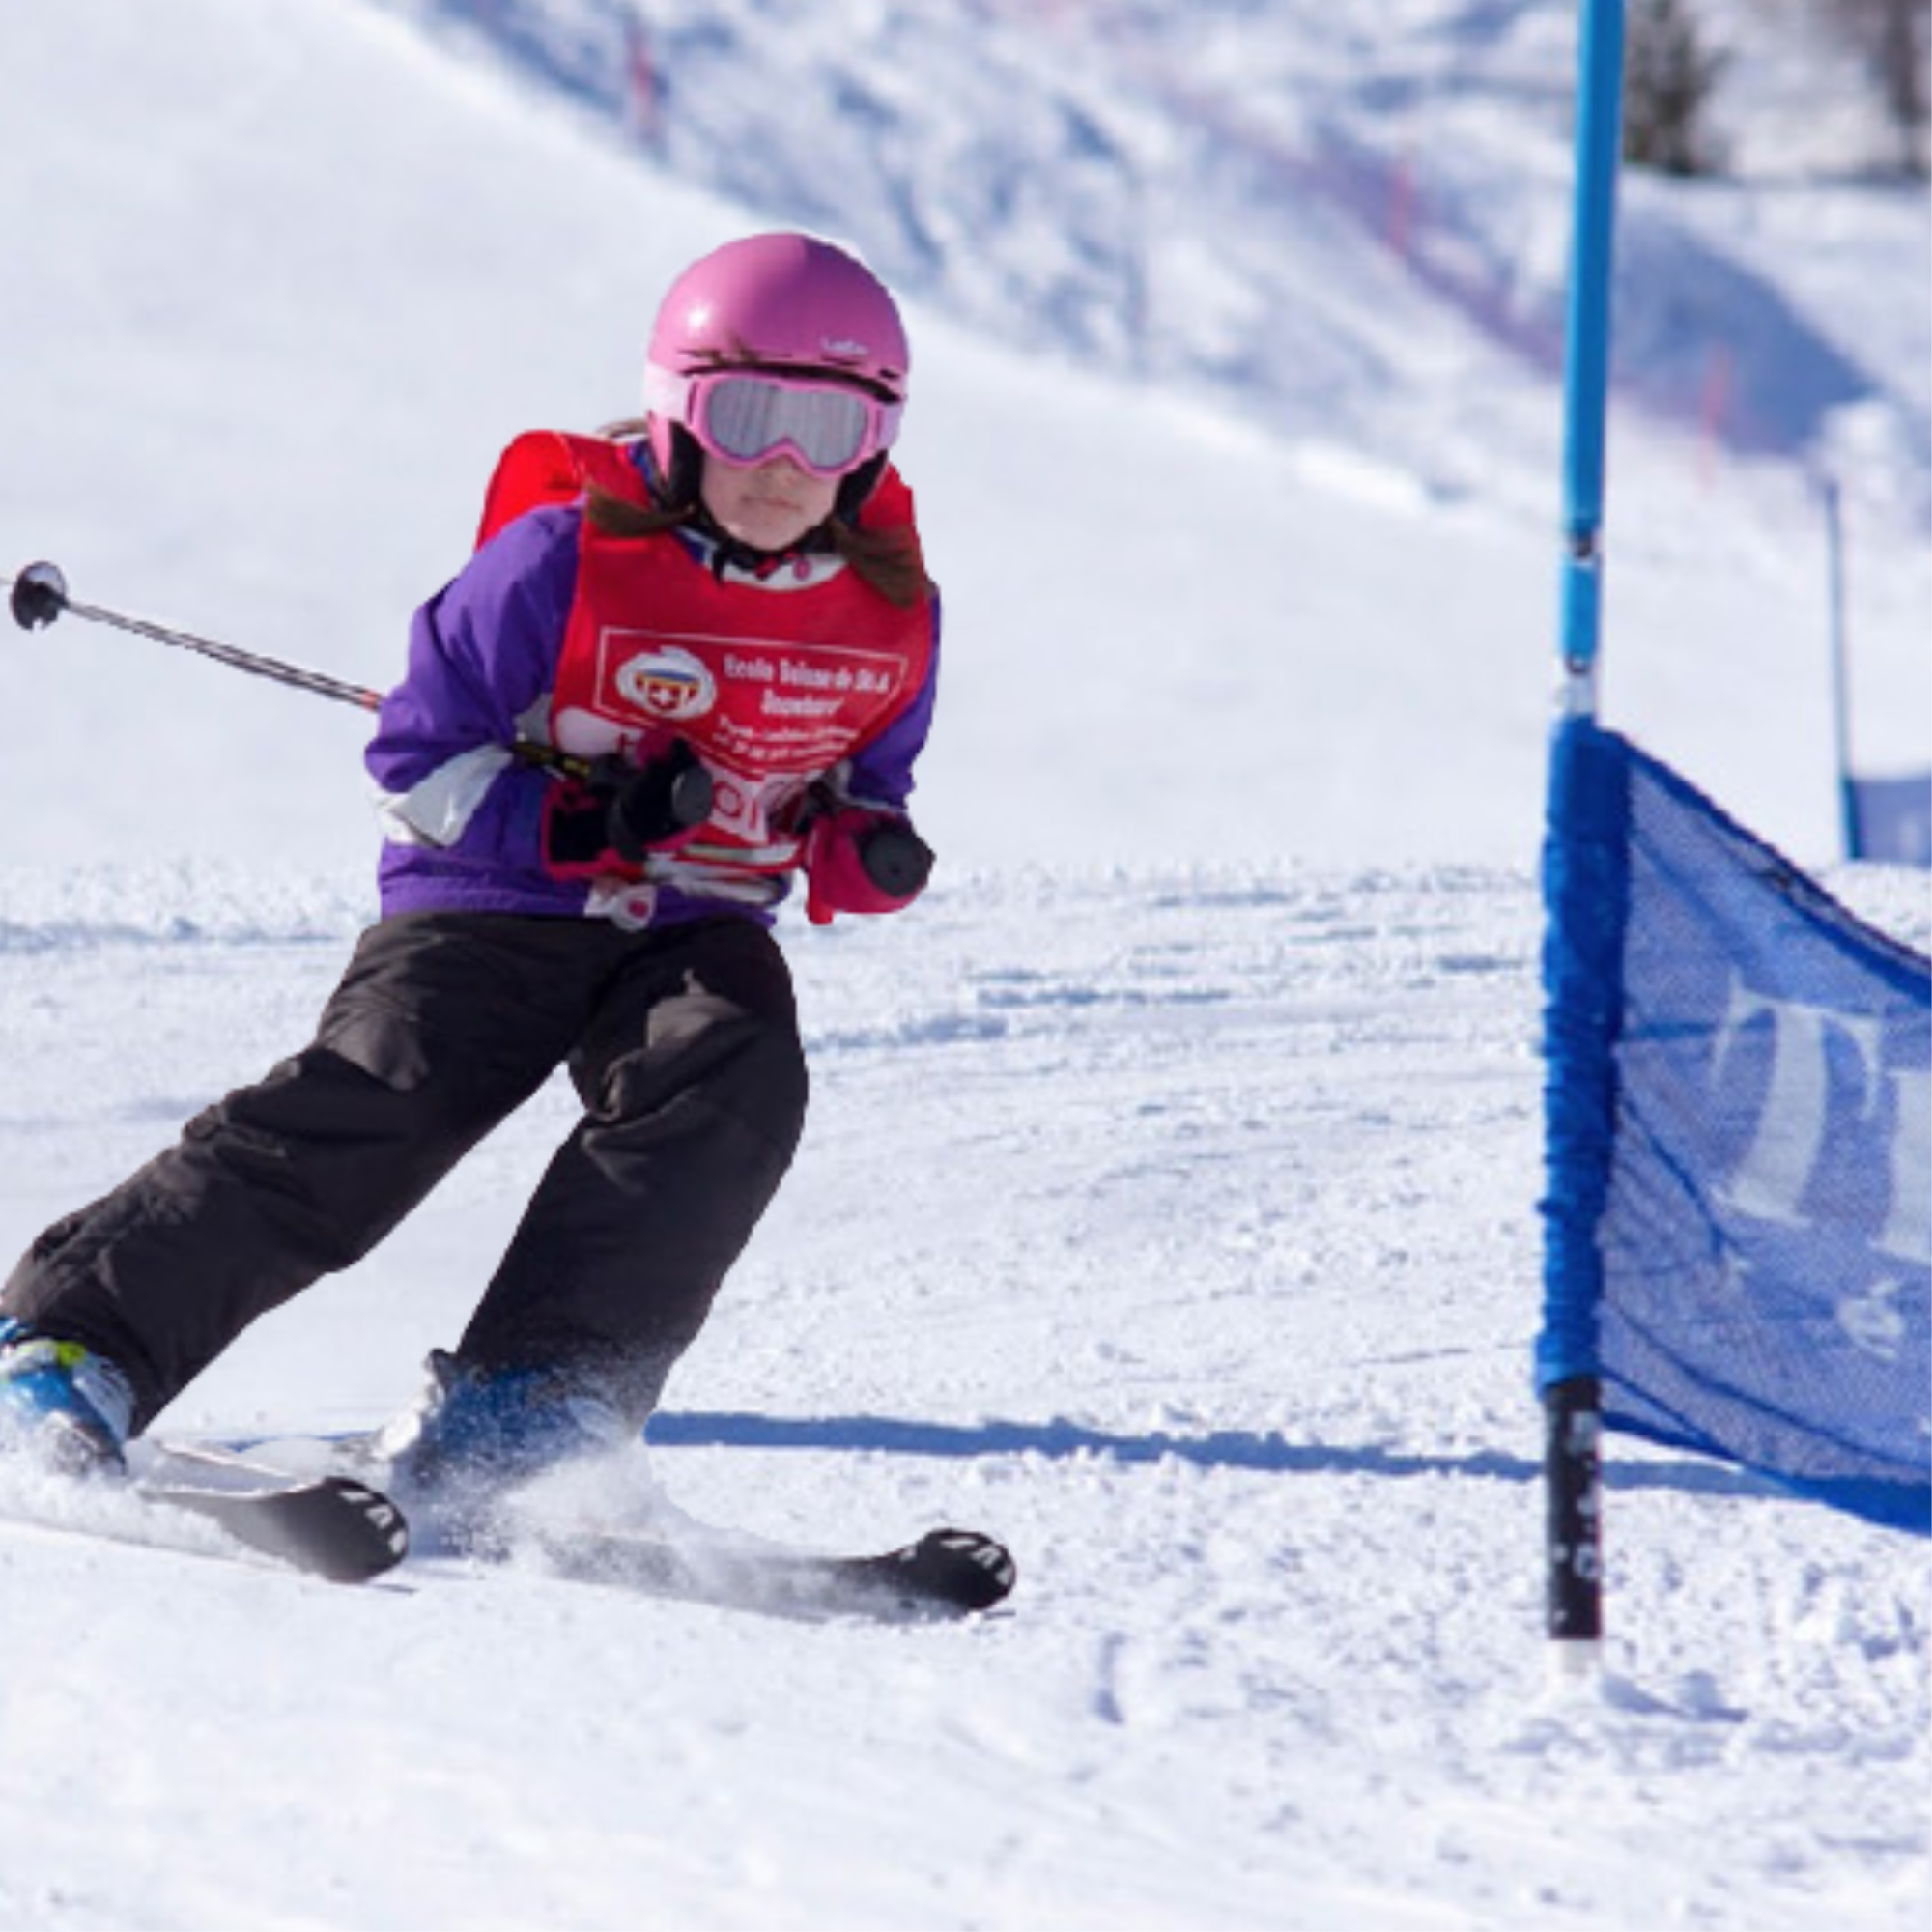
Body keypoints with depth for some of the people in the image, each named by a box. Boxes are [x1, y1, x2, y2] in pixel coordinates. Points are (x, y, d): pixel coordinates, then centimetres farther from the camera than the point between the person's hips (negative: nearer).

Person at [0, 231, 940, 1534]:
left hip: (696, 928, 3)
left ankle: (518, 1409, -31)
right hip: (493, 904, -3)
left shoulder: (891, 610, -1)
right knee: (360, 1120, -21)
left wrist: (868, 851, -8)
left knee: (733, 1085, -28)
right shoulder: (564, 559, -15)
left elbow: (866, 783, 17)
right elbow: (417, 759, -10)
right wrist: (584, 821, -25)